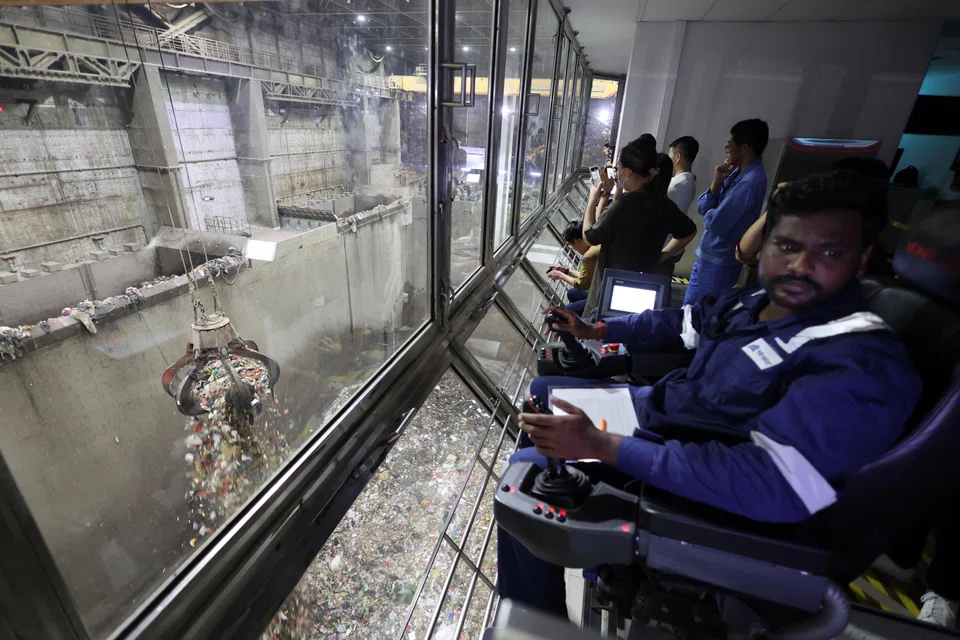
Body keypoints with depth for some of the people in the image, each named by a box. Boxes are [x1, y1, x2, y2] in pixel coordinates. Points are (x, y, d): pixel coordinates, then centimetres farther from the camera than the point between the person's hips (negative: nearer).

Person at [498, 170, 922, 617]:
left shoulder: (859, 364, -26)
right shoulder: (750, 302, 1)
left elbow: (775, 486, -37)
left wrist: (601, 445, -39)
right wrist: (594, 330, 14)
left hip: (688, 477, -9)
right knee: (544, 391, 20)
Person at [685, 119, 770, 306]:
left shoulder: (752, 181, -22)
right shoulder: (737, 172, 6)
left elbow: (717, 222, -25)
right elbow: (702, 206, 5)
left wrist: (708, 215, -3)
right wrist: (716, 182, -11)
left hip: (719, 262, -9)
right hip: (707, 256, 9)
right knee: (688, 308, 20)